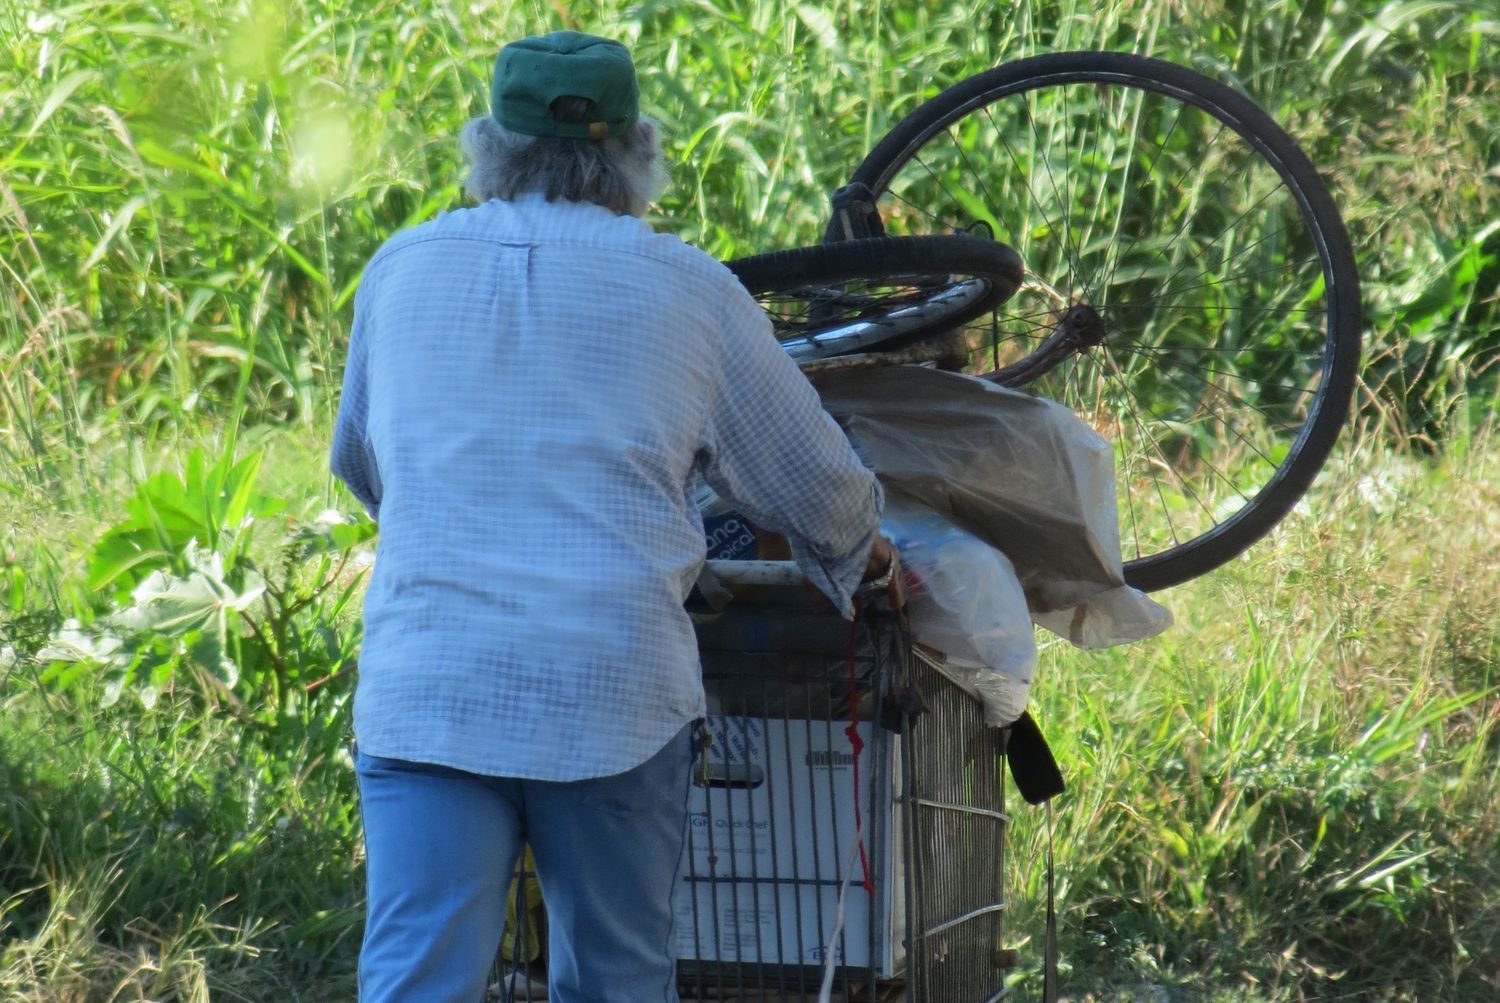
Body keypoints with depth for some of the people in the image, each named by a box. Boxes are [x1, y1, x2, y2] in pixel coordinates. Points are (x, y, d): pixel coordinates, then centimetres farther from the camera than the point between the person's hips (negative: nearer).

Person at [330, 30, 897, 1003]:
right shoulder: (689, 291, 5)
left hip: (424, 691, 1)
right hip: (613, 692, -1)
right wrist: (863, 556, 37)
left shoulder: (402, 268, 11)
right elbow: (816, 484, 15)